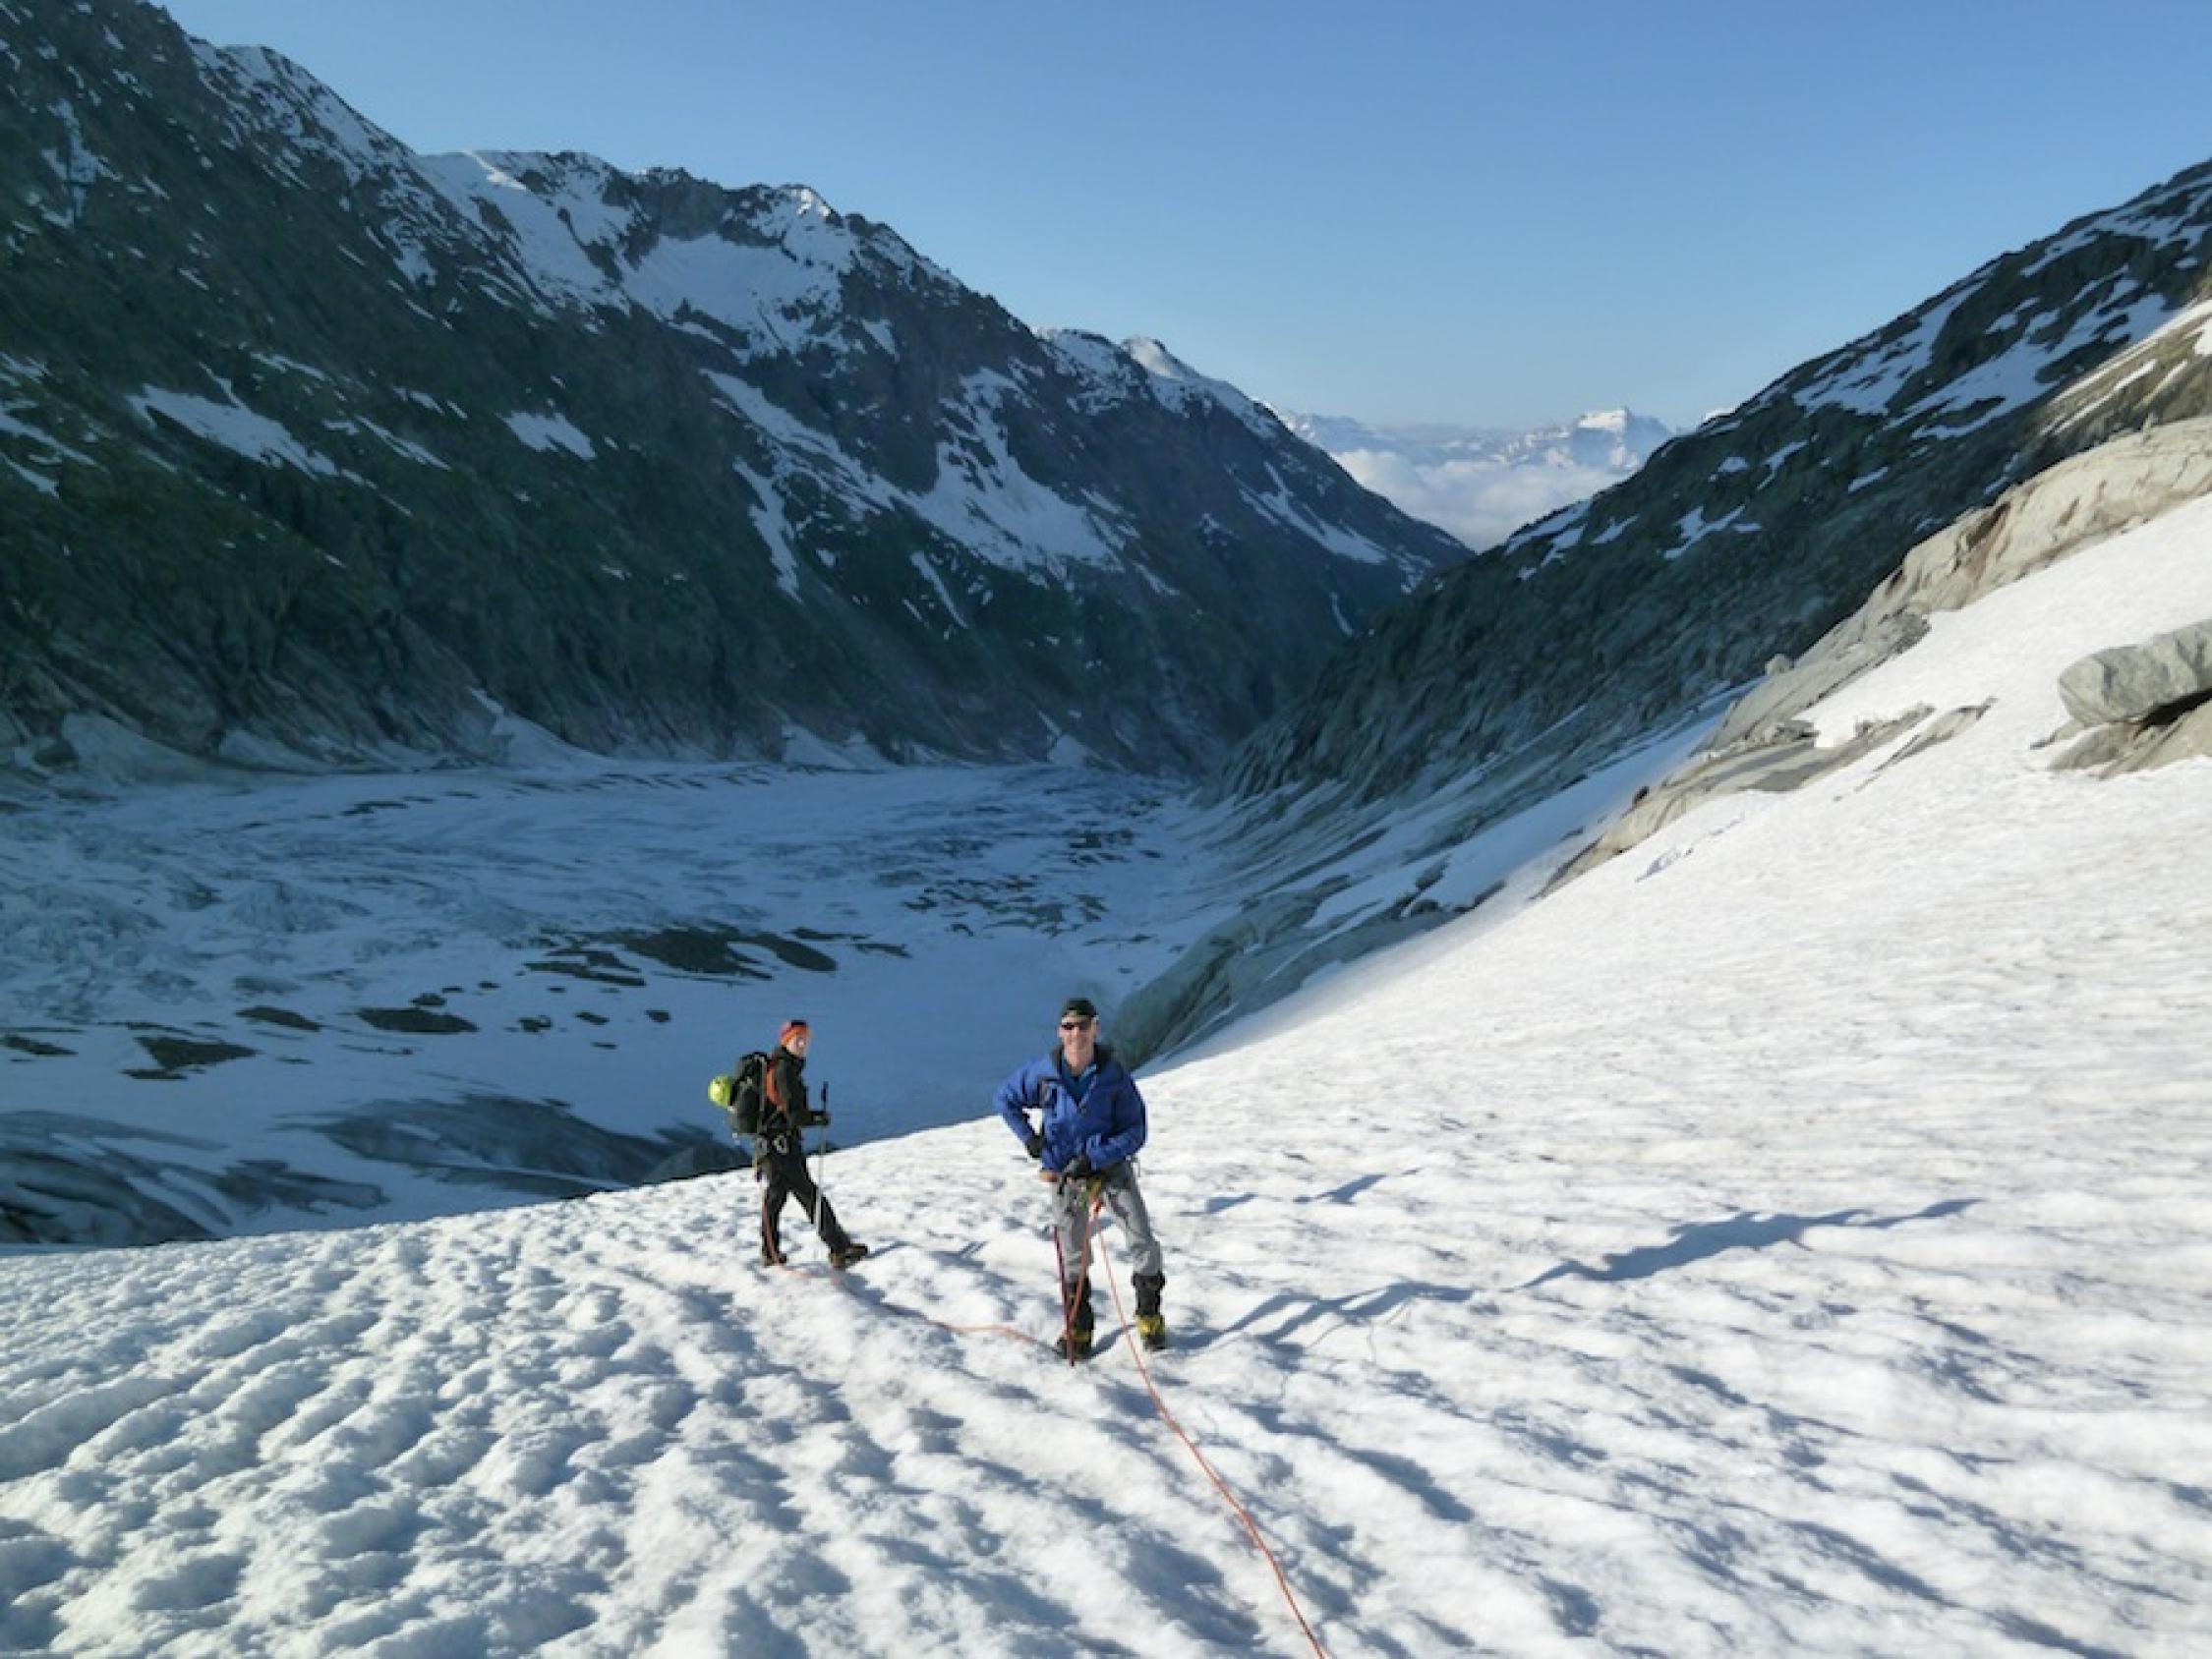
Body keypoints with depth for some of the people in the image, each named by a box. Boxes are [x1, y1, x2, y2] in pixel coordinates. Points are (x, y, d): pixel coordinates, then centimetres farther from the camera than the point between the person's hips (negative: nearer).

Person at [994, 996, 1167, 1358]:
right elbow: (1005, 1098, 7)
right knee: (1073, 1257, 9)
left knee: (1143, 1240, -9)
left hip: (1111, 1166, -1)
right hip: (1065, 1174, 1)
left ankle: (1150, 1315, 11)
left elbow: (1135, 1133, -12)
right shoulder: (1043, 1072, -11)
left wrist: (1093, 1157, -21)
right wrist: (1029, 1138, -2)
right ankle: (1078, 1328, 24)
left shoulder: (1115, 1075, -15)